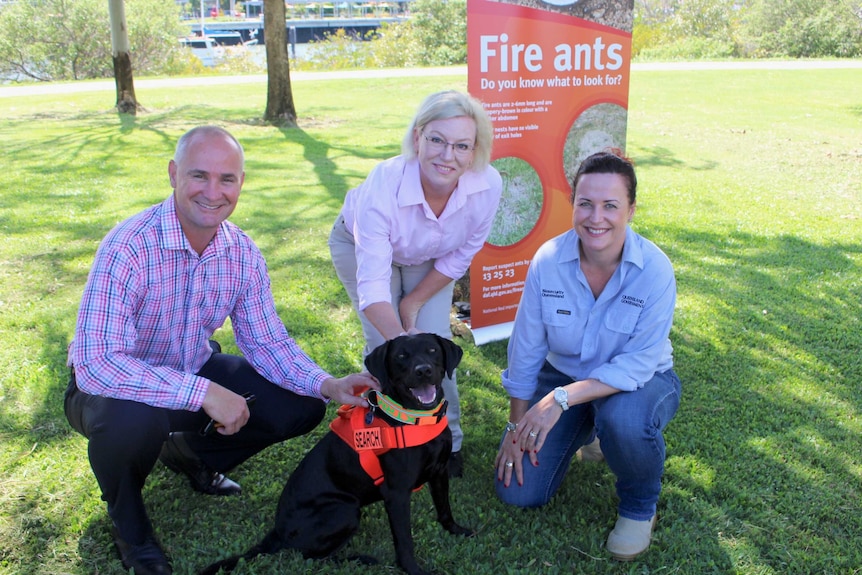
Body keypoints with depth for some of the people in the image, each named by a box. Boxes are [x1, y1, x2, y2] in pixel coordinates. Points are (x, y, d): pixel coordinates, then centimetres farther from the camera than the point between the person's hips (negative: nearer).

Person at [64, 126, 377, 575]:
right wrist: (202, 393, -39)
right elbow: (95, 364, -36)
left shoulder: (243, 253, -11)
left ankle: (189, 453, 22)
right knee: (132, 419, -39)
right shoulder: (129, 247, -30)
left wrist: (328, 385, -20)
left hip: (196, 371, 5)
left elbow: (266, 342, -4)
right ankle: (126, 516, -1)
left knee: (301, 407, -6)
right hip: (114, 386, -5)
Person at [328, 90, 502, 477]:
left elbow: (462, 255, -14)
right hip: (361, 245, -2)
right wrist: (399, 337, -58)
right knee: (386, 344, -14)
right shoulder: (383, 184, -42)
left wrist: (415, 301, -12)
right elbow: (372, 283, -42)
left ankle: (446, 442, 13)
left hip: (429, 258, 2)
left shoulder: (488, 185, -33)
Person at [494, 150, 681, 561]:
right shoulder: (547, 260, -19)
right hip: (563, 373, 3)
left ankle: (639, 508, -4)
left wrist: (562, 397, -35)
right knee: (518, 491, -4)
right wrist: (518, 426, -4)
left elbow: (639, 363, -26)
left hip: (638, 381, -2)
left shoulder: (654, 269, -25)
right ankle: (582, 431, 27)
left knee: (624, 420, -39)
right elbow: (526, 347, -10)